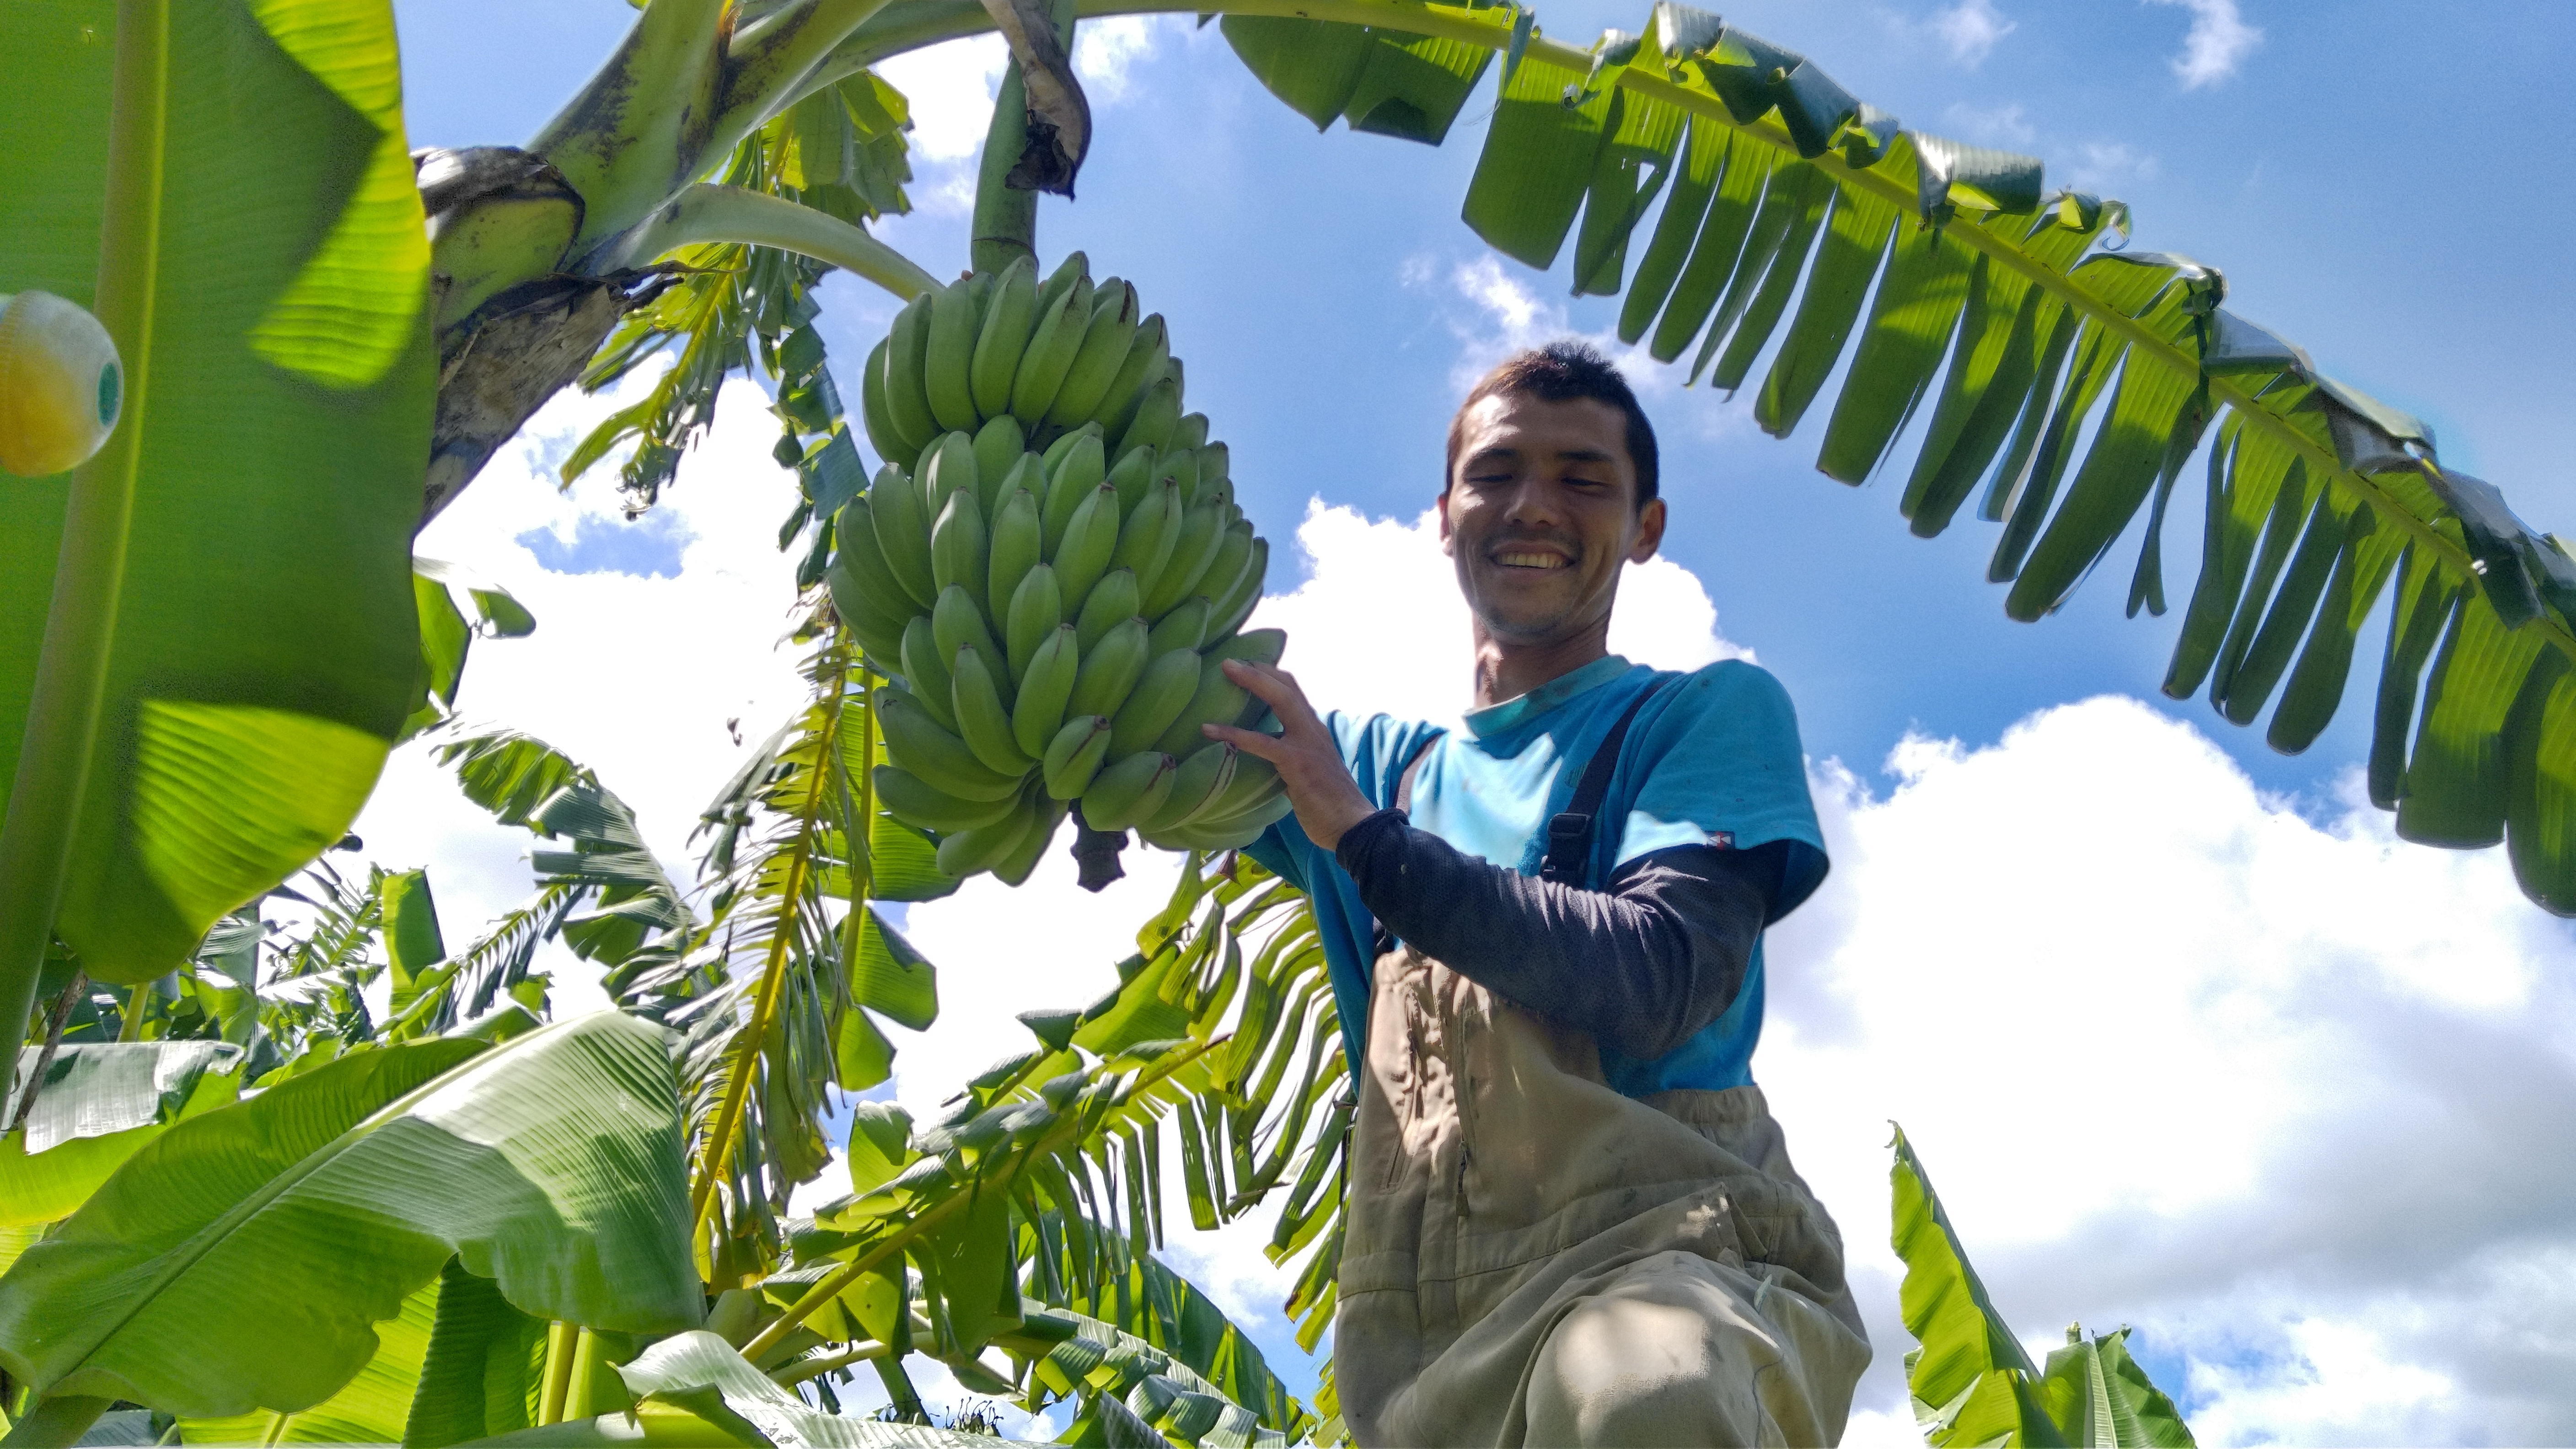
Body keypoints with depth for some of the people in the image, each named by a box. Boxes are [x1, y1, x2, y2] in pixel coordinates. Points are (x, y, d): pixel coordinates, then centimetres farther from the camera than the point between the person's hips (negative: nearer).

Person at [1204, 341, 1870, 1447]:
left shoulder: (1709, 714, 8)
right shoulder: (1383, 762, 23)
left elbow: (1663, 986, -8)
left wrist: (1362, 835, -11)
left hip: (1660, 1243, -3)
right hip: (1422, 1317, 4)